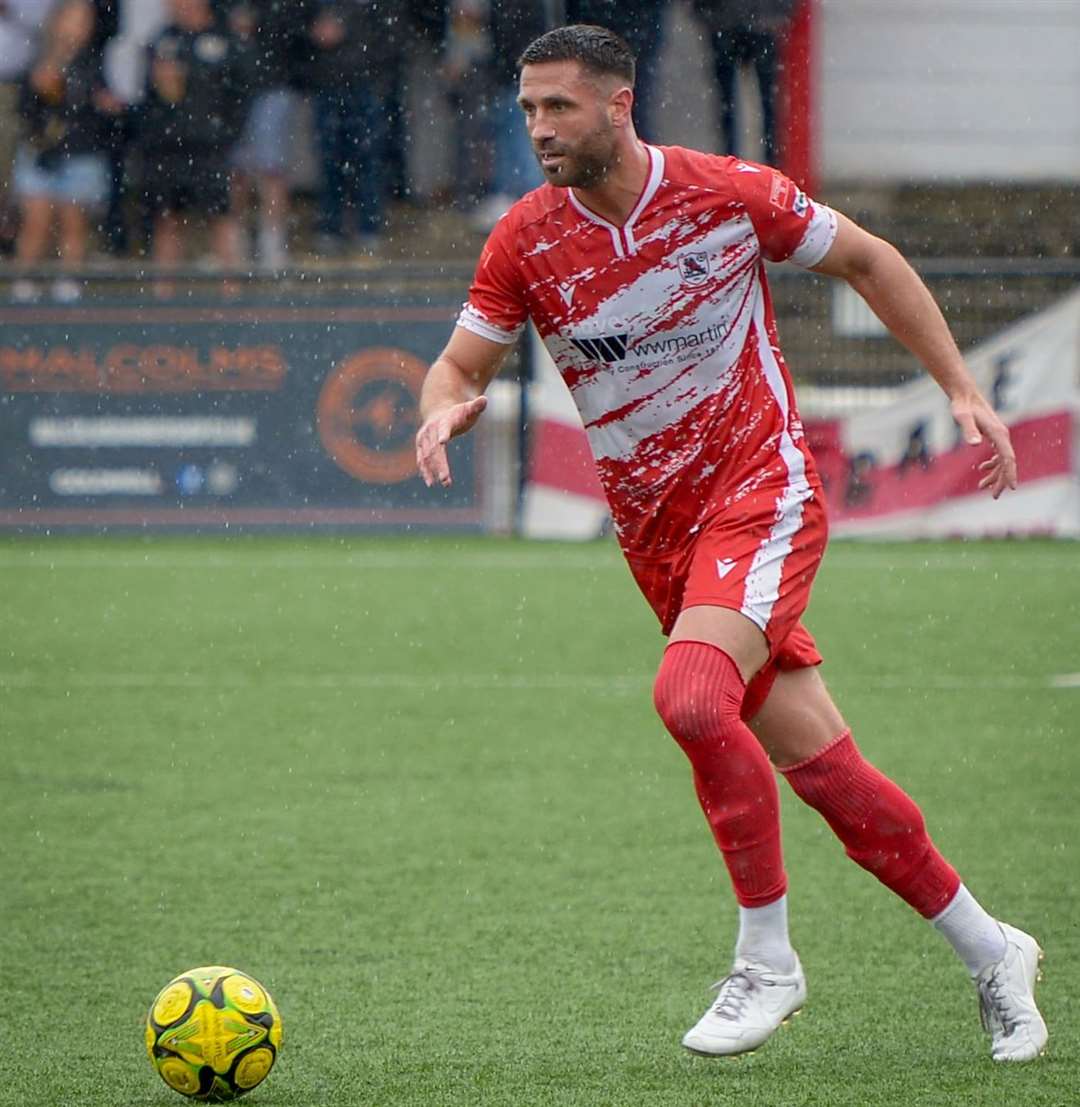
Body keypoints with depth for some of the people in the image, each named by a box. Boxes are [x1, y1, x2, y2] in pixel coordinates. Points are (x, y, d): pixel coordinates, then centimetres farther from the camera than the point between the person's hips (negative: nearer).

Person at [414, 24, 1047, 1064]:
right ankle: (990, 952, 20)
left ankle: (766, 958, -14)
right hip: (656, 535, 4)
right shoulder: (527, 239, -3)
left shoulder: (728, 194, -9)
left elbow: (868, 261, 5)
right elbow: (460, 365, 5)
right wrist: (444, 410, -20)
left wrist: (961, 388, 2)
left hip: (763, 491, -4)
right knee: (822, 768, 3)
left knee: (690, 696, -29)